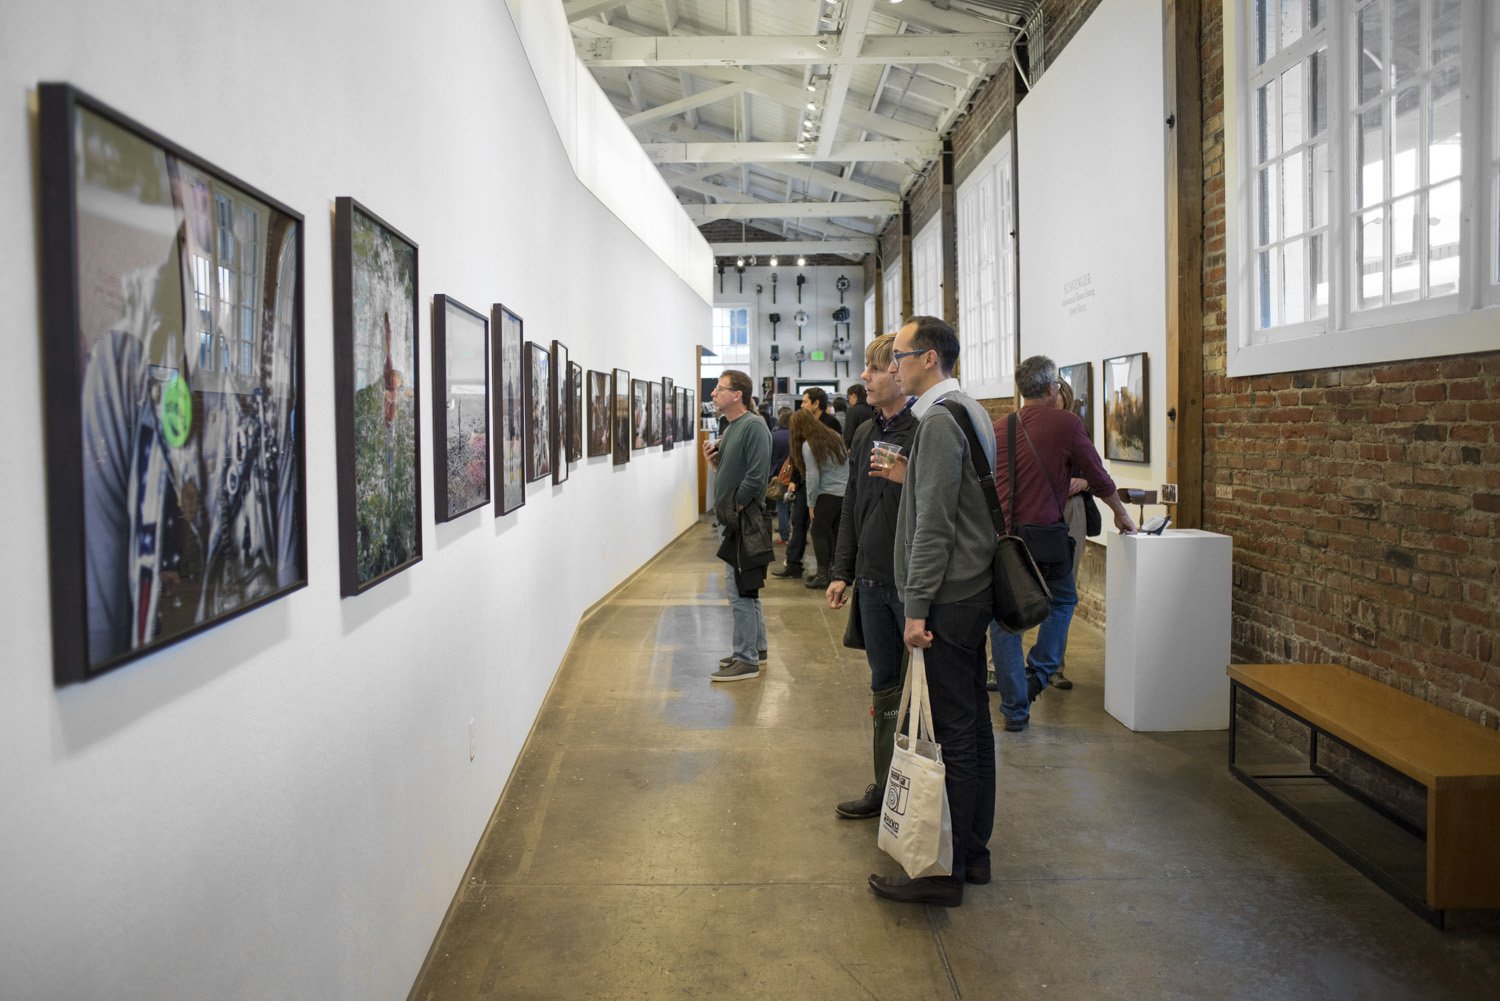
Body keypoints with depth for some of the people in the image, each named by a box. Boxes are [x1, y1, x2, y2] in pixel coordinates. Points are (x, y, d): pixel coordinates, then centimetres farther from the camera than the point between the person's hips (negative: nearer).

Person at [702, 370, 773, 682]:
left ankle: (746, 660, 0)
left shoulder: (754, 427, -15)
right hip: (731, 520, 10)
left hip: (743, 522, -10)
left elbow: (756, 477, -22)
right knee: (746, 589, 17)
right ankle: (757, 648, 28)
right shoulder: (730, 428, 15)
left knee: (740, 591, -7)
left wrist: (736, 506, -16)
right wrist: (714, 460, 3)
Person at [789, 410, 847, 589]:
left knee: (819, 532, 3)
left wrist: (811, 504, -4)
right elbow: (849, 465, 13)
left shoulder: (808, 446, -9)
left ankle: (823, 575, 1)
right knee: (838, 533, 13)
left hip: (828, 494, -7)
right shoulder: (834, 437, 12)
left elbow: (812, 477, -11)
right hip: (847, 492, 7)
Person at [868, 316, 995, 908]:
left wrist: (917, 607, -19)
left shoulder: (939, 421, -15)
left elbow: (934, 523, -20)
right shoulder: (969, 412, 16)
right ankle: (973, 852, 25)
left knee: (951, 735, -4)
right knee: (972, 727, 14)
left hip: (947, 598, -10)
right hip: (972, 593, 10)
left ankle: (944, 870, 3)